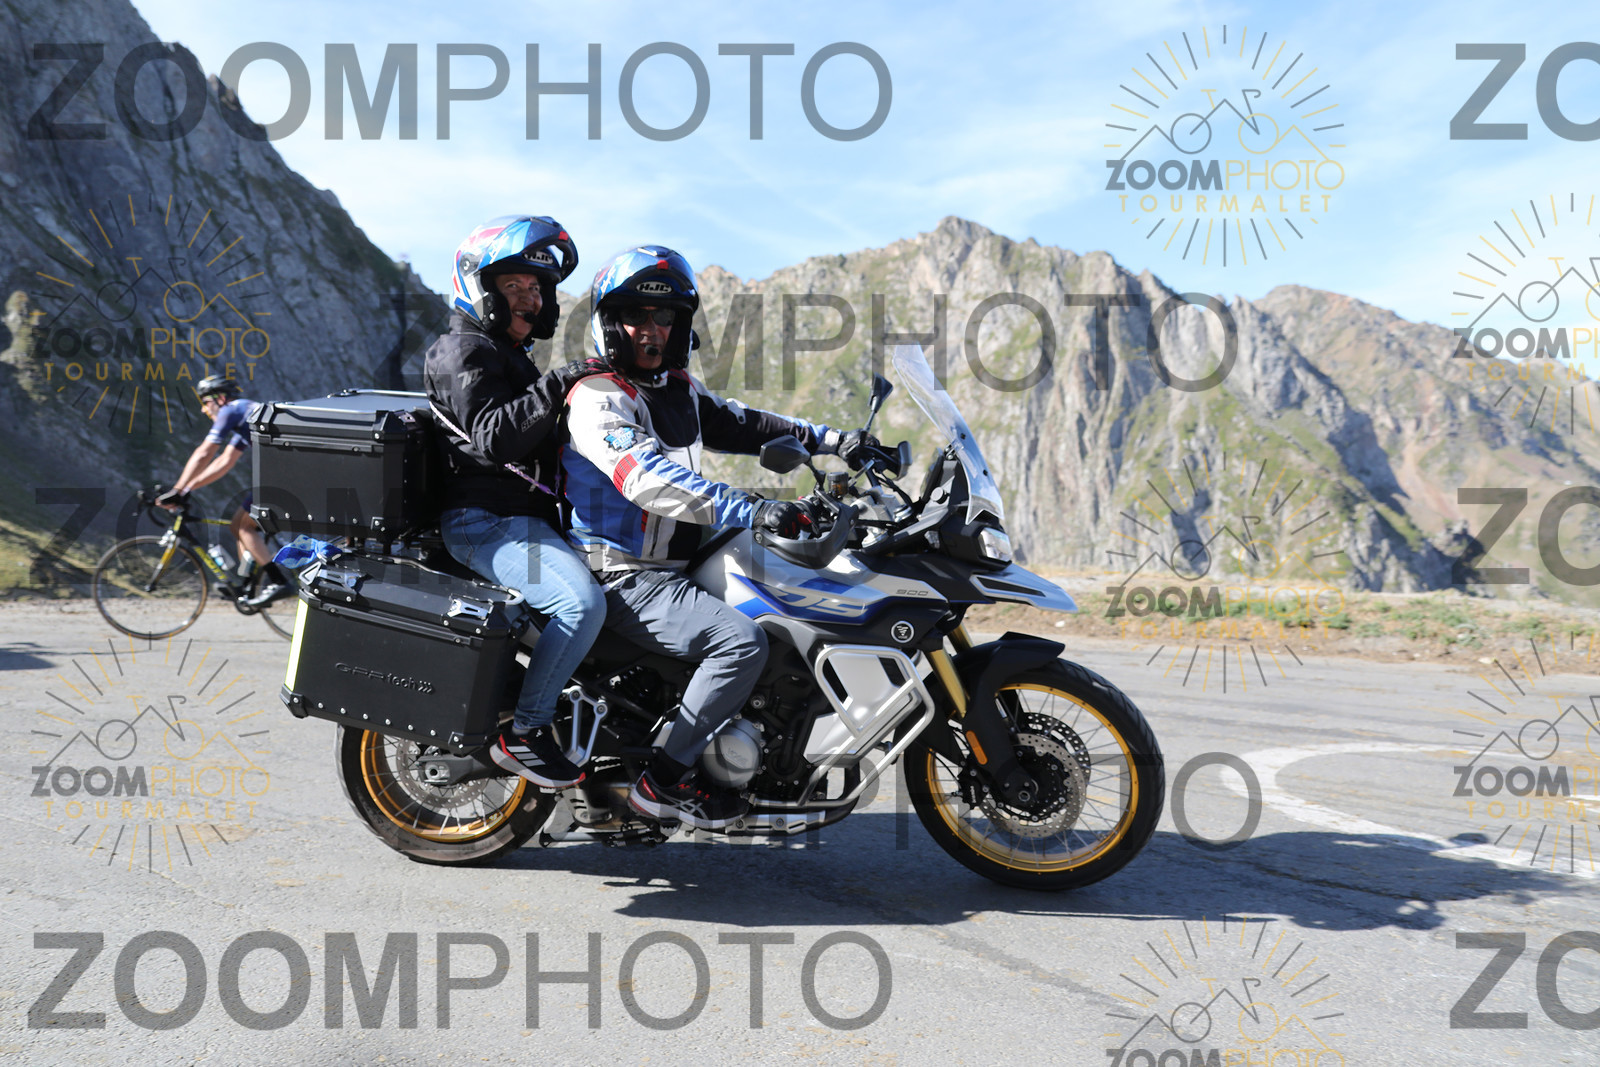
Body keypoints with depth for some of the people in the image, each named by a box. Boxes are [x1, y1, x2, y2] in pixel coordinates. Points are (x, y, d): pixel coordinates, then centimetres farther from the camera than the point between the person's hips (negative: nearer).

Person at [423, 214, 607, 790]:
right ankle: (523, 732, -17)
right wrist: (553, 390, -31)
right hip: (487, 521, -11)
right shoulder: (463, 352, -7)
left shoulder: (509, 355, 25)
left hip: (526, 517, 11)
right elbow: (494, 438, -24)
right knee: (582, 601, -30)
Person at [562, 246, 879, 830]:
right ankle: (663, 781, -15)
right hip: (624, 578, -10)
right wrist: (752, 511, -36)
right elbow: (647, 479, -29)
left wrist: (832, 440, 11)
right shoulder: (596, 397, -14)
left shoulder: (677, 388, 14)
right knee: (742, 640, -27)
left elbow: (739, 424, 22)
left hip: (675, 566, 10)